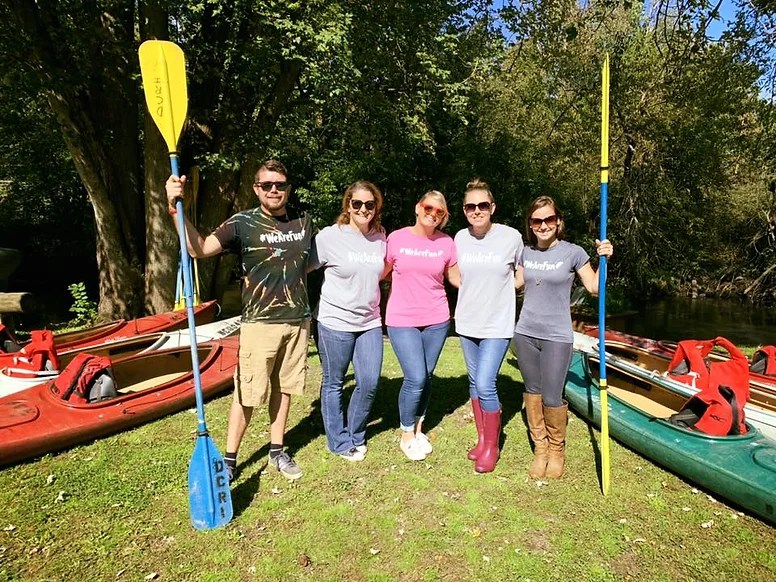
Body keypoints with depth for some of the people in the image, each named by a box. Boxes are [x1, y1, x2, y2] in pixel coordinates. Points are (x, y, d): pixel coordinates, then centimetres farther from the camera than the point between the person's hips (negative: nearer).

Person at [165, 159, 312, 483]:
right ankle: (229, 458, 19)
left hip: (298, 320, 4)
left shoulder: (303, 221, 5)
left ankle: (277, 450, 29)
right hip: (259, 322, -4)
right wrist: (176, 209, -31)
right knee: (247, 394, 1)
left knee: (284, 388, 13)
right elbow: (199, 248, -19)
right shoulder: (243, 223, -8)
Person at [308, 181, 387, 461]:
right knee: (333, 384, 8)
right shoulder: (330, 236, -10)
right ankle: (340, 443, 27)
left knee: (370, 383, 6)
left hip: (370, 322, 4)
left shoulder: (381, 236, 4)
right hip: (335, 322, -4)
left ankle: (356, 436, 30)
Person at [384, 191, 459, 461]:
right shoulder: (397, 238, -5)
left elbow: (458, 278, 11)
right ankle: (406, 435, 17)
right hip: (402, 320, -3)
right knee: (416, 379, -8)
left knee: (426, 378, 10)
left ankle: (418, 429, 33)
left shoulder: (446, 242, 1)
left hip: (436, 320, 3)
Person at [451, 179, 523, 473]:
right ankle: (482, 438, 32)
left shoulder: (512, 237, -12)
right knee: (475, 382, 14)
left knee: (485, 384, -9)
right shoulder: (460, 238, -2)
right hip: (466, 322, 4)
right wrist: (477, 292, 3)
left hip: (497, 324, -4)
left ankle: (492, 446, 13)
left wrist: (501, 290, -3)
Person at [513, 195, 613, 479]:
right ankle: (540, 448, 29)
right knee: (532, 391, 12)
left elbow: (594, 288, -5)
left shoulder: (573, 252, -7)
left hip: (557, 337, -4)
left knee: (551, 398, -1)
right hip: (525, 333, 4)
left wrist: (604, 260, -17)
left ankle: (557, 449, 24)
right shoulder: (526, 252, 4)